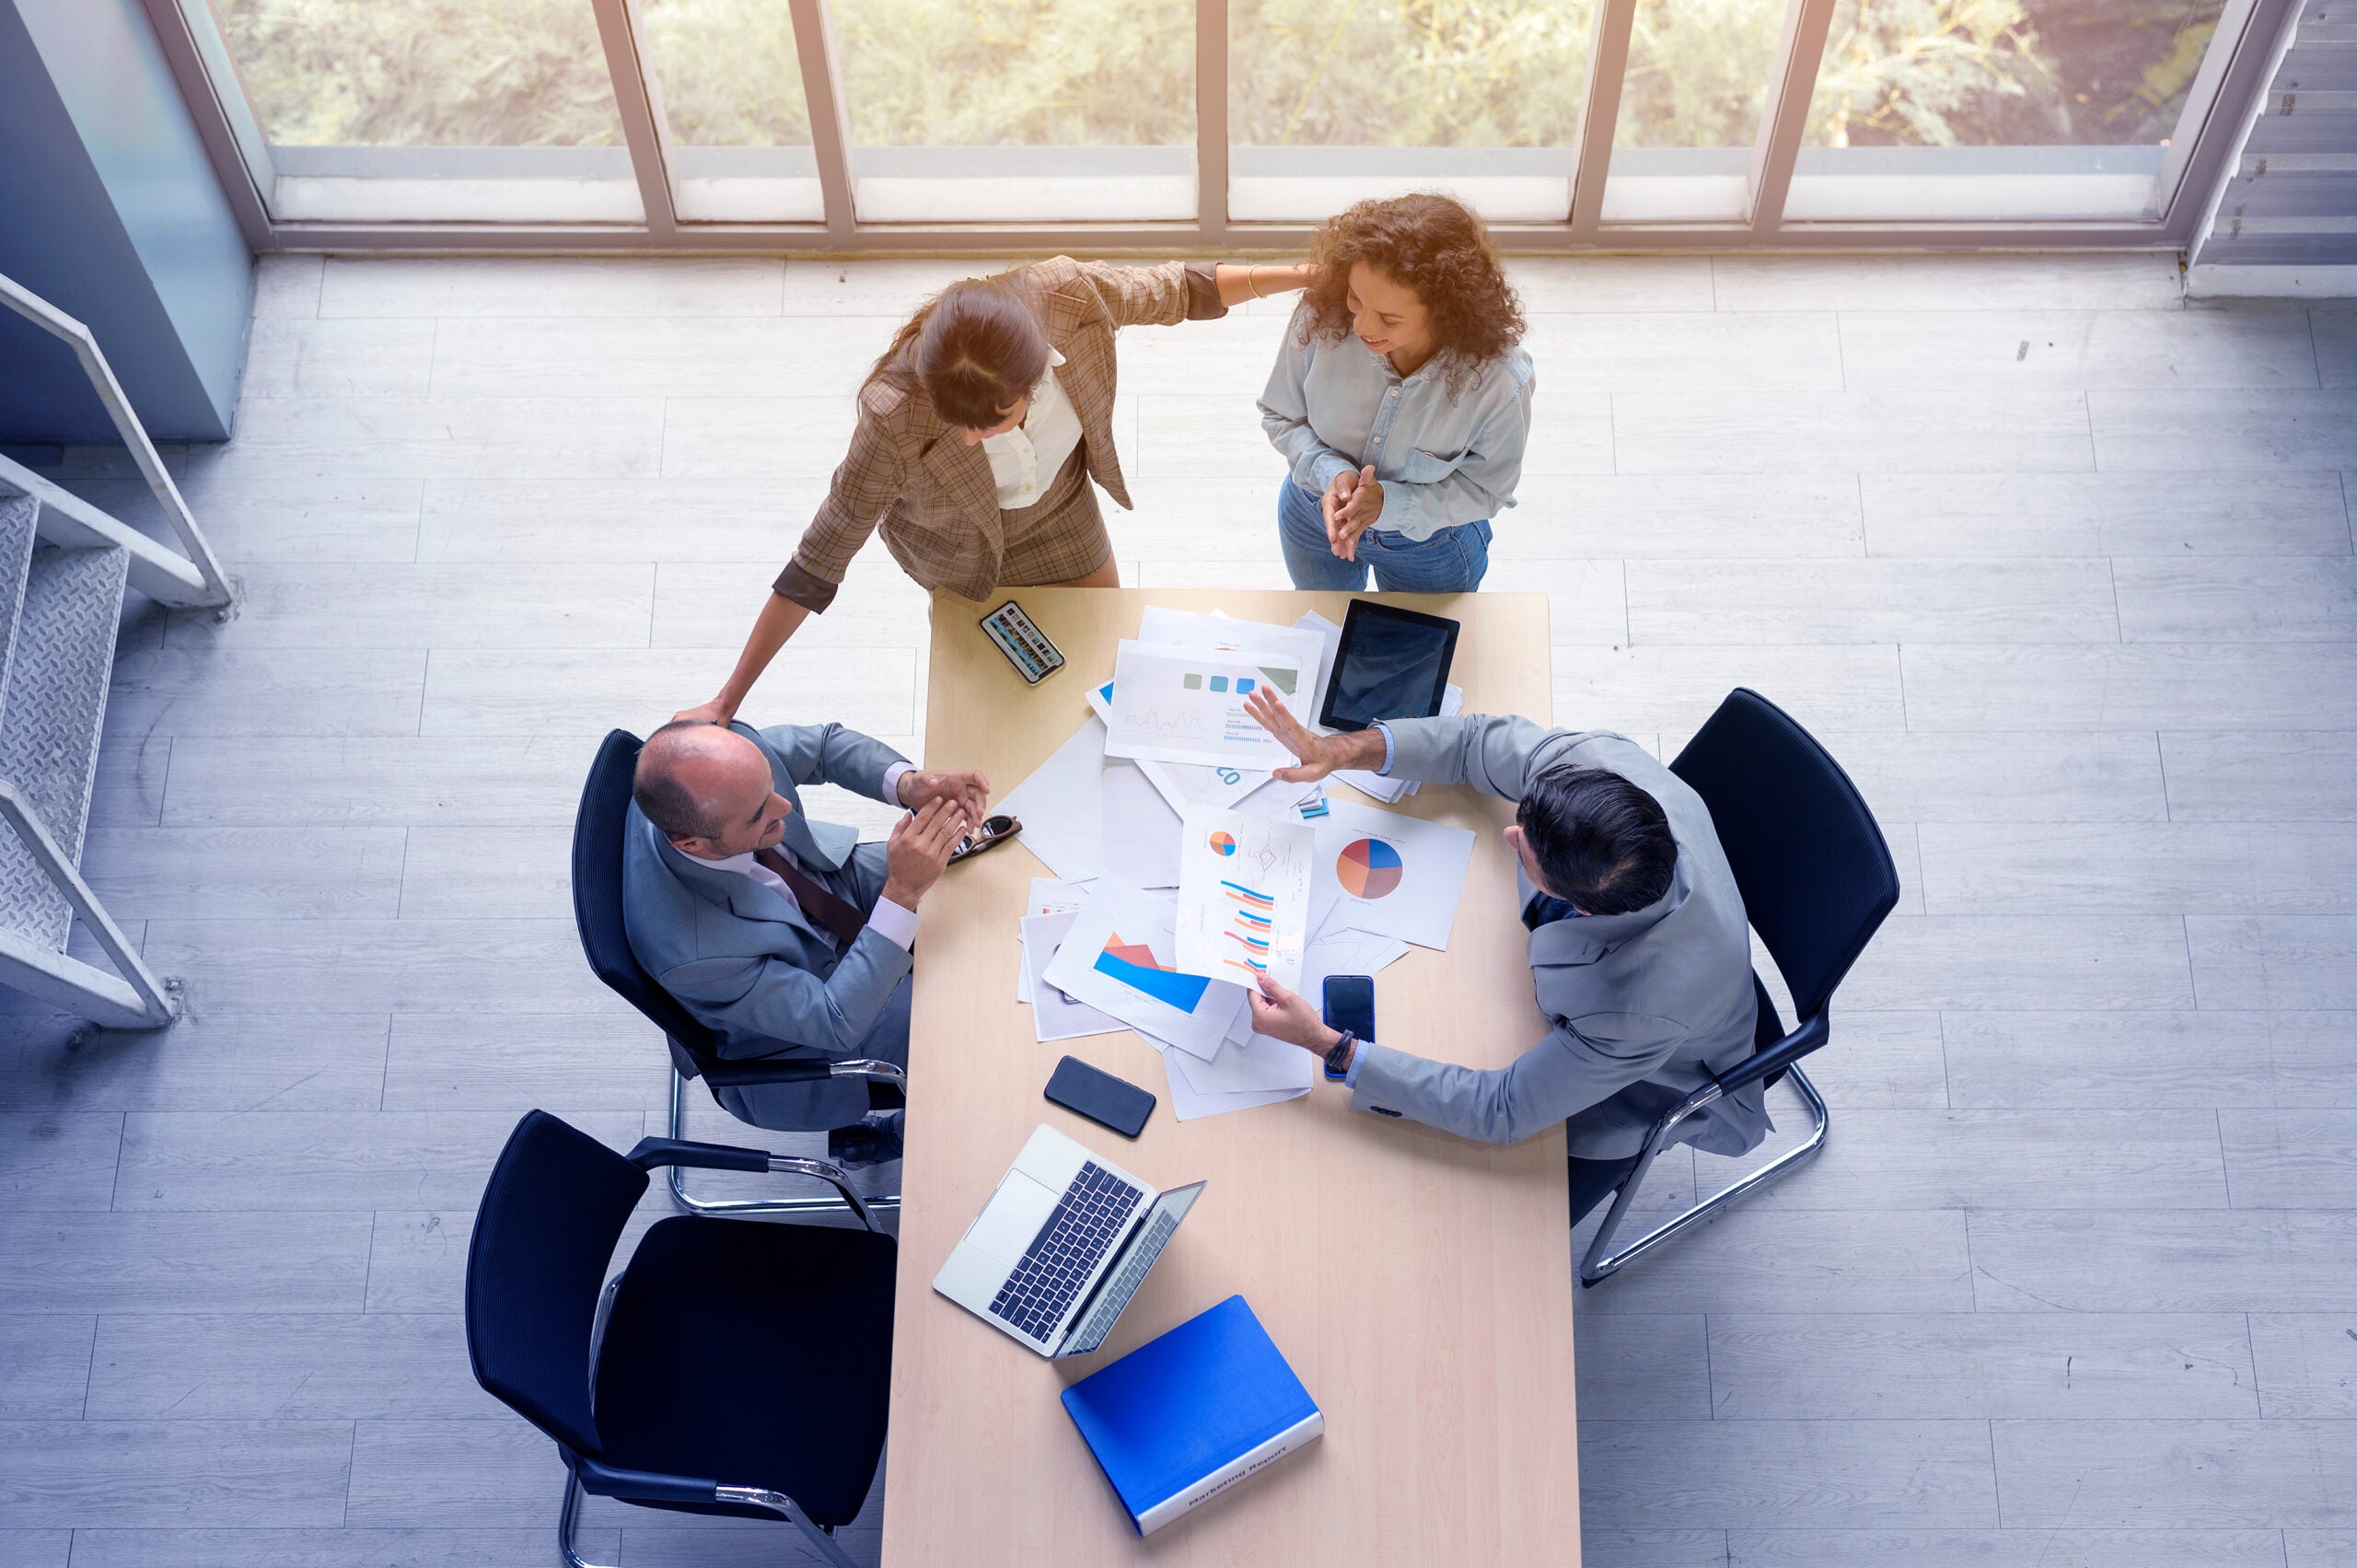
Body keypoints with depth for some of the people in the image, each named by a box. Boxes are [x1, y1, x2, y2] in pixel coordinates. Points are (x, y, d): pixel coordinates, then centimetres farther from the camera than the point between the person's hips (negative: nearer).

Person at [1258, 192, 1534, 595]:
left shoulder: (1499, 380, -37)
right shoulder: (1321, 318, -33)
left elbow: (1485, 490, -21)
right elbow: (1280, 417, -14)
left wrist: (1390, 503, -37)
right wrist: (1331, 473, -34)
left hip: (1428, 543, -2)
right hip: (1315, 522, 2)